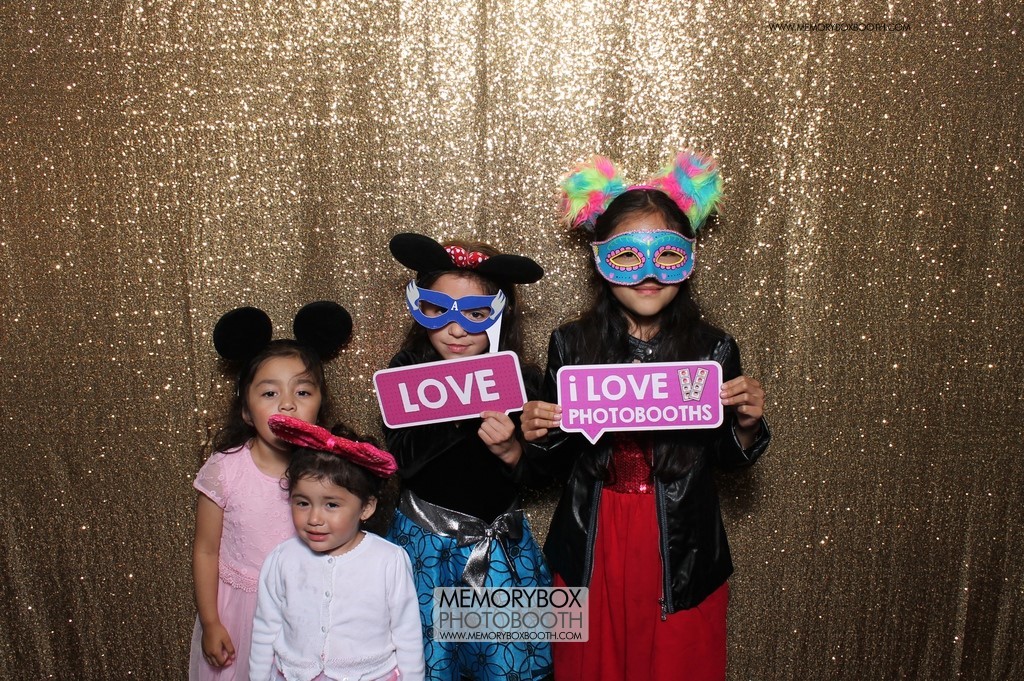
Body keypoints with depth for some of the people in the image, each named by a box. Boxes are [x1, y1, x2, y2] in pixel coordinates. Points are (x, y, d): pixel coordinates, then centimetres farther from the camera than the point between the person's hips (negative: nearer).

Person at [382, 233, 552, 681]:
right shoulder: (407, 371, -9)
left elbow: (535, 476, -6)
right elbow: (402, 460, -17)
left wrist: (511, 451, -26)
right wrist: (454, 416, -29)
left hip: (499, 545, 1)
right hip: (424, 542, 0)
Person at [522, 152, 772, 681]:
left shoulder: (713, 349, -7)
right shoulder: (570, 345, -6)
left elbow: (724, 458, 5)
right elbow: (559, 458, 4)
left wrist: (746, 425, -15)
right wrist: (539, 435, -17)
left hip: (682, 557, 0)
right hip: (590, 555, 1)